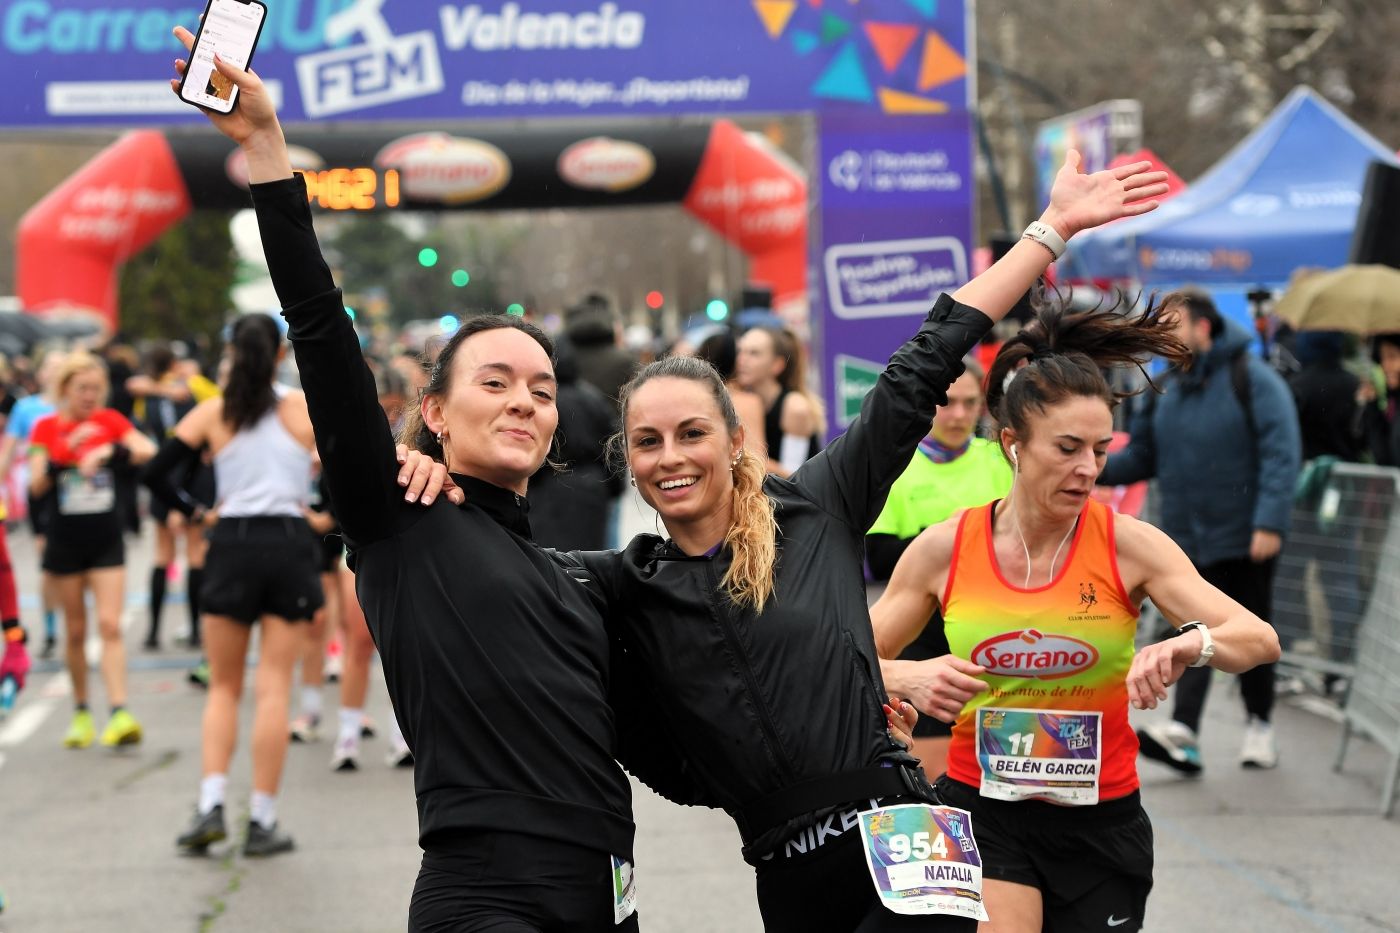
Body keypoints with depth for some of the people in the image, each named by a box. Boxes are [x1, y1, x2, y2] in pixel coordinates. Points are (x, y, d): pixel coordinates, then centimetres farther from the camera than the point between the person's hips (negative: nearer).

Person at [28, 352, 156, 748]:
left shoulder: (109, 421, 0)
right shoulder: (46, 427, -2)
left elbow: (149, 451, -14)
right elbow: (37, 485, -11)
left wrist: (110, 452, -28)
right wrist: (66, 451, -25)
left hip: (106, 541, 0)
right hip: (65, 541, 0)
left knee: (110, 626, -10)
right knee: (75, 631, 9)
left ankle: (120, 714, -16)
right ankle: (81, 712, 22)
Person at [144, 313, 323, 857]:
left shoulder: (212, 413, 3)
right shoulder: (305, 409, 2)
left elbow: (155, 474, -1)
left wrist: (192, 510, 13)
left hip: (232, 546, 1)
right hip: (290, 546, 0)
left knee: (224, 686, 11)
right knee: (273, 688, 2)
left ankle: (211, 806, -3)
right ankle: (262, 822, 2)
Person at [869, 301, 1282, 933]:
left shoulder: (1127, 545, -7)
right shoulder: (944, 549, -5)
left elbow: (1261, 640, -13)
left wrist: (1189, 646, -35)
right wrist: (914, 678, -21)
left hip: (1099, 822, 1)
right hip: (982, 809, -1)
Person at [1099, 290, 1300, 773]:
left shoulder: (1252, 379, -9)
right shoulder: (1166, 390, 9)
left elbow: (1281, 453, -15)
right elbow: (1142, 457, 12)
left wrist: (1270, 521, -24)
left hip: (1245, 538, -4)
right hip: (1188, 539, 4)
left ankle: (1259, 725, 24)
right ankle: (1183, 731, -15)